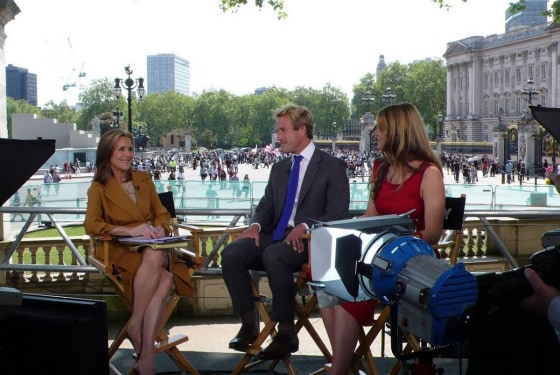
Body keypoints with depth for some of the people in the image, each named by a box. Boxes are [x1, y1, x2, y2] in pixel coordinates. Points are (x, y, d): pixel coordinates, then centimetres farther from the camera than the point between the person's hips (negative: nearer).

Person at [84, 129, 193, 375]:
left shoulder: (144, 179, 18)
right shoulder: (99, 188, 5)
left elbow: (162, 214, 19)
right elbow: (91, 225, -9)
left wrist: (160, 229, -6)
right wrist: (129, 231, -22)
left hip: (153, 248, 3)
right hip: (122, 251, -3)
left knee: (154, 256, -36)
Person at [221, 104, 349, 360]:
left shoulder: (332, 166, 2)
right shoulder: (279, 168, 22)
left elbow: (337, 215, -7)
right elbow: (266, 206, 19)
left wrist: (305, 226, -24)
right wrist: (256, 225, -6)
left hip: (308, 241, -6)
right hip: (274, 237, 6)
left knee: (273, 255, -36)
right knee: (231, 253, -20)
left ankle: (286, 332, -23)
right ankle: (249, 325, -12)